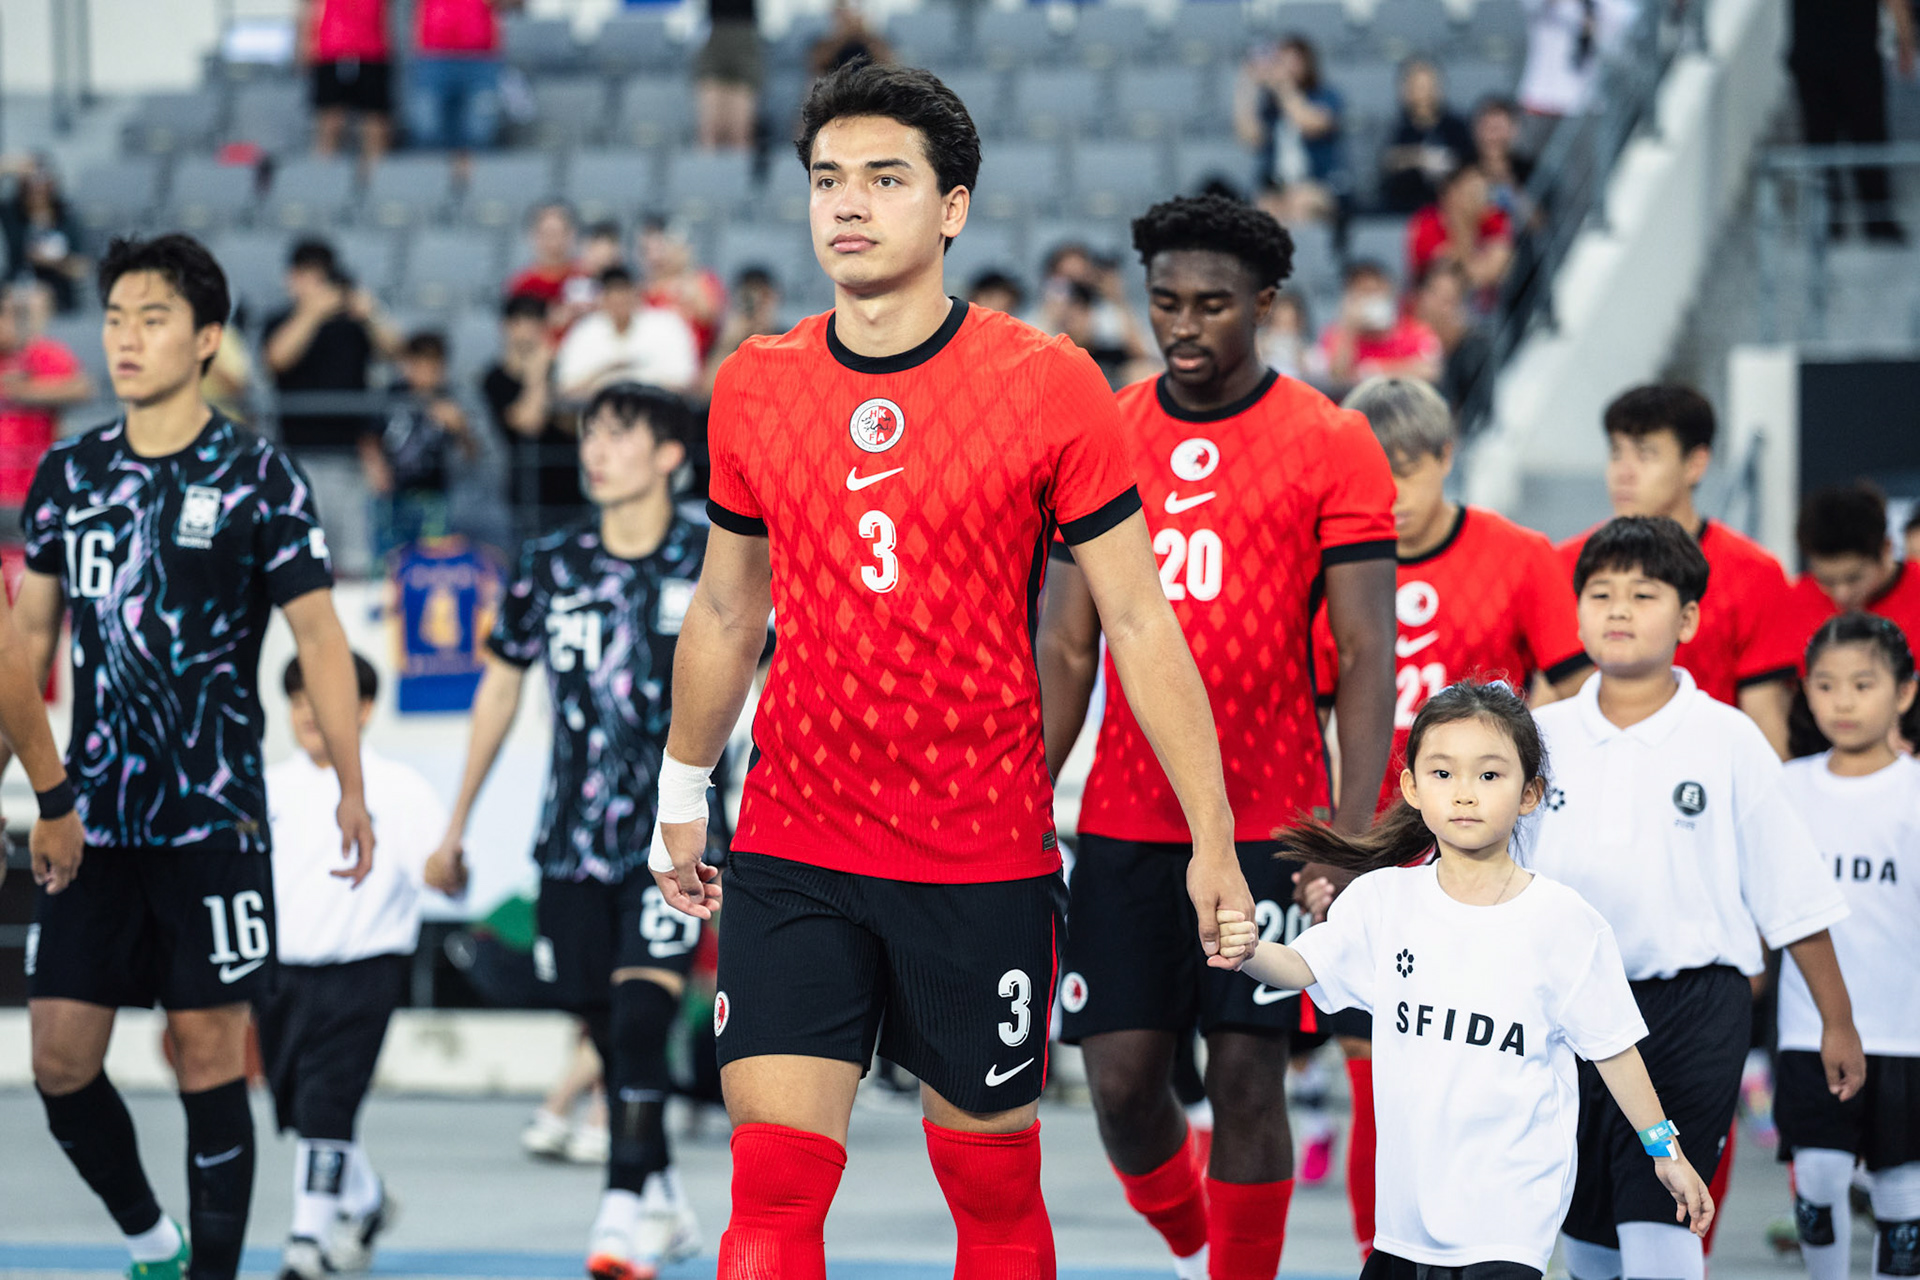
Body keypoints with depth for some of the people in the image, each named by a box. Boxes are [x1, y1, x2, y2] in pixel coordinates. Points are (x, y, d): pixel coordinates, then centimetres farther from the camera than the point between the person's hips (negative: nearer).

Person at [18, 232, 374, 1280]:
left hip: (214, 819, -4)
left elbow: (319, 638, -2)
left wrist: (351, 790, -7)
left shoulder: (256, 476, -4)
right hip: (91, 822, 4)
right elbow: (33, 637, 16)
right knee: (60, 1059, 1)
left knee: (208, 1053, -2)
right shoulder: (70, 473, 8)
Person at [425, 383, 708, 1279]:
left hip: (674, 836, -4)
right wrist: (454, 828, 20)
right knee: (609, 1035, 7)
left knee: (640, 1019, -19)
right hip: (572, 843, 4)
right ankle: (664, 1204, 23)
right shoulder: (552, 565, 5)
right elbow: (501, 685, 16)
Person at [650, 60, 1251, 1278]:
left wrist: (1214, 838, -6)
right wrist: (682, 794, 25)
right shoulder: (755, 387, 4)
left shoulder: (1048, 385, -6)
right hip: (792, 857, 2)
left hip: (987, 866, -2)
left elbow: (1140, 623, -4)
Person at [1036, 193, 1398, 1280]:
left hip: (1271, 823, -3)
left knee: (1247, 1074, -2)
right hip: (1124, 820, 3)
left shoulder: (1332, 445, -3)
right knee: (1122, 1076, 1)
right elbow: (1068, 648, 11)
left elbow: (1369, 652, -5)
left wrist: (1356, 821, -15)